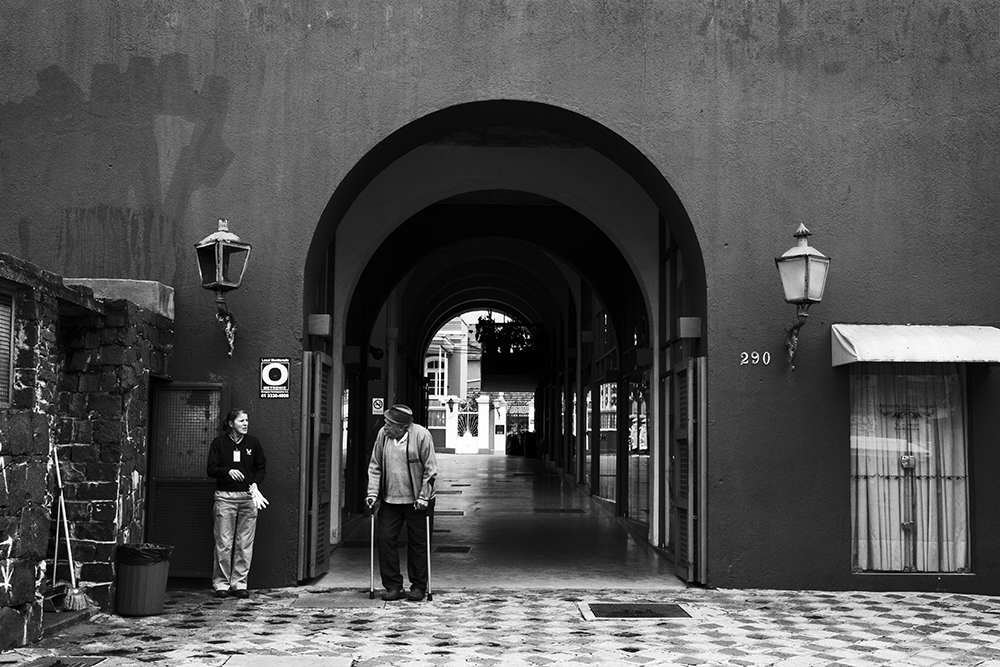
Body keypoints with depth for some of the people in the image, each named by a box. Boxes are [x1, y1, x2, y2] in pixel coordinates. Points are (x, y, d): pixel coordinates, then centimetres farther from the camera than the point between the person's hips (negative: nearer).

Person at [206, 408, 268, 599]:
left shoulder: (253, 443, 8)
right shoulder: (219, 443, 2)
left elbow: (261, 467, 14)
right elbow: (211, 469, -1)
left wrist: (255, 483, -3)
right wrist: (228, 471, -18)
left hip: (248, 497, 2)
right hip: (225, 497, -2)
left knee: (245, 543, 2)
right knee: (223, 543, -3)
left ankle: (240, 583, 11)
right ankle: (221, 583, 7)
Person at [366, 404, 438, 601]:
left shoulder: (421, 435, -15)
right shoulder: (383, 434, -4)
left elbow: (430, 470, -10)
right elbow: (375, 466, 4)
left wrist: (423, 497, -14)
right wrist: (373, 492, -4)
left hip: (416, 501, -4)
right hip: (390, 500, 4)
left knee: (417, 544, 5)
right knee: (386, 539, -1)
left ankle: (418, 587, 17)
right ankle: (393, 586, 9)